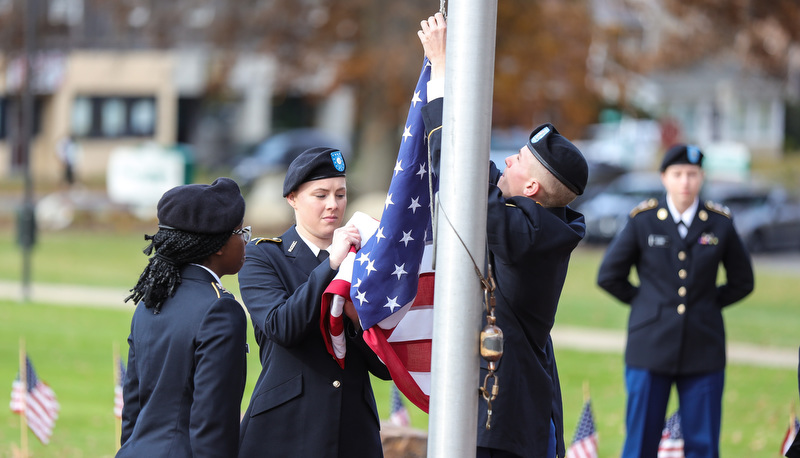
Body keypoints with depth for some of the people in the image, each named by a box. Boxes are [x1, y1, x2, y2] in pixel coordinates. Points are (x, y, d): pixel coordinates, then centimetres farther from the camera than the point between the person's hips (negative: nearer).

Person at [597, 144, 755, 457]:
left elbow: (742, 281, 15)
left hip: (703, 350, 1)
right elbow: (609, 276, 8)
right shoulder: (643, 220, 0)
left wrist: (708, 303, 7)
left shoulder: (719, 223, 3)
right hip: (651, 348, -1)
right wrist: (645, 302, 7)